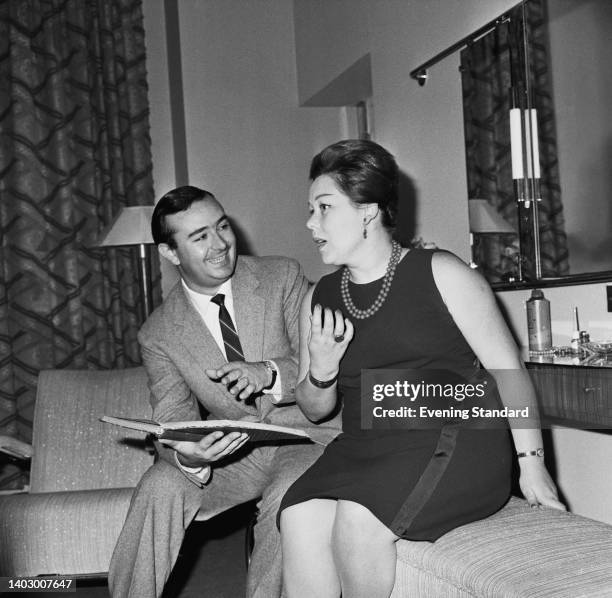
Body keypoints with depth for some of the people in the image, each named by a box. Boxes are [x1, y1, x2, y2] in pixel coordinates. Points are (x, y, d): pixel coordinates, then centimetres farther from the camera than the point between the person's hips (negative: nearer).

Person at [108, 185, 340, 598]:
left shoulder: (284, 277, -4)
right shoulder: (159, 334, 0)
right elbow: (173, 422, -4)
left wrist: (268, 373, -30)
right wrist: (188, 456, -30)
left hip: (306, 435, -2)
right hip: (233, 451, 2)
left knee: (286, 495, -32)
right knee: (161, 486, -23)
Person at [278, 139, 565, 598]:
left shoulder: (442, 275, -1)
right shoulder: (319, 298, 14)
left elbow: (507, 371, -1)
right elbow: (315, 411, 18)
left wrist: (532, 464, -6)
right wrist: (320, 372, -5)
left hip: (455, 439, -4)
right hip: (363, 449, 5)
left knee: (357, 519, -28)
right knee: (299, 516, -24)